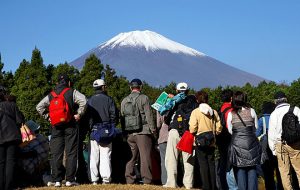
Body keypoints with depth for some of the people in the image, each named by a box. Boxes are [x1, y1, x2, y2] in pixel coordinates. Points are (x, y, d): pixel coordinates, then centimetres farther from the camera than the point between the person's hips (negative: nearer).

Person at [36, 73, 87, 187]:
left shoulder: (51, 95, 13)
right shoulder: (72, 92, 1)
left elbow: (39, 107, 9)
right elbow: (83, 101, -16)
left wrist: (47, 117, 10)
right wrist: (78, 114, -7)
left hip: (56, 127, 3)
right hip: (70, 126, -3)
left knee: (56, 154, 5)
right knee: (71, 153, 0)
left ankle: (57, 180, 4)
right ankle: (70, 180, -2)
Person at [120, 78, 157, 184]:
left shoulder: (124, 101, 14)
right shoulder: (143, 98, -3)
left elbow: (122, 118, 16)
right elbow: (149, 116, -7)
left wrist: (124, 133, 20)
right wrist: (153, 130, -2)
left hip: (129, 134, 5)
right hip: (142, 132, -5)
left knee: (132, 157, 11)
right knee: (145, 157, -5)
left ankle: (129, 180, 10)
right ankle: (147, 181, -8)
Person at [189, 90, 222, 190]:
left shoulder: (196, 112, -8)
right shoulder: (213, 112, 3)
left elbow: (192, 129, -15)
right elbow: (219, 128, 1)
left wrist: (194, 133, 6)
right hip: (211, 142, 4)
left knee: (203, 164, 0)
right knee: (211, 164, 10)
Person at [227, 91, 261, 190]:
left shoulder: (231, 114, 0)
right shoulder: (251, 111, 1)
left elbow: (230, 131, 8)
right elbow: (256, 128, 10)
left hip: (237, 143, 0)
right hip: (251, 143, 0)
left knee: (240, 170, 5)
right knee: (252, 170, 6)